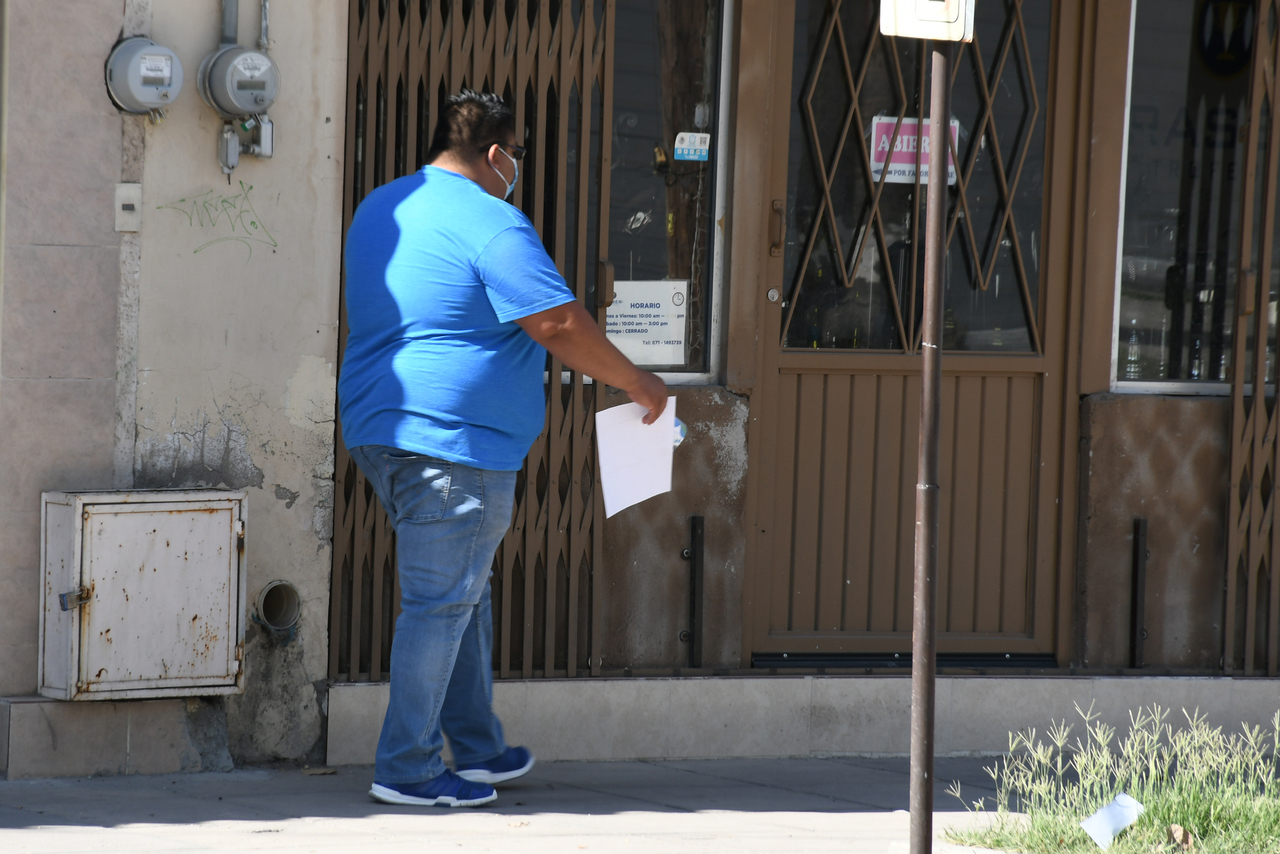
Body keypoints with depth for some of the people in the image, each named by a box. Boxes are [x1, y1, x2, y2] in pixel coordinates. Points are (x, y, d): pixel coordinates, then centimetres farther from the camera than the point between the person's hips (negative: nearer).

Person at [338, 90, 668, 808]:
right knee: (441, 601, -4)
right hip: (452, 439, -10)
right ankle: (407, 770, -1)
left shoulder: (378, 209, 15)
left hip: (379, 426, 10)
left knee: (464, 590, 19)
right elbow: (561, 325, -16)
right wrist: (638, 384, -4)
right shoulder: (490, 222, -13)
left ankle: (479, 748, 25)